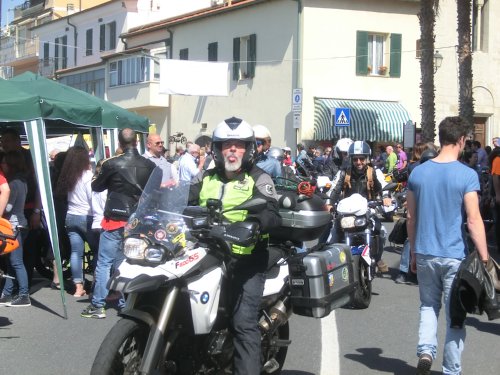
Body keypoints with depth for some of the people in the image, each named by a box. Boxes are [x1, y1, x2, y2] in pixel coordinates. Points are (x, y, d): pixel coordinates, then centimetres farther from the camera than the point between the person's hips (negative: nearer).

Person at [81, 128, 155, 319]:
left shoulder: (112, 164, -12)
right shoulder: (150, 165, -1)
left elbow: (96, 186, 2)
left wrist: (100, 172, 20)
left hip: (116, 220, -4)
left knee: (104, 262, 1)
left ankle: (98, 305, 0)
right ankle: (126, 303, 15)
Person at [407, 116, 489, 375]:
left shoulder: (418, 173, 3)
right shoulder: (467, 175, -11)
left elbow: (410, 217, 8)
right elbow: (473, 221, -15)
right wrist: (484, 258, -9)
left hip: (425, 254, 4)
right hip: (455, 256, -4)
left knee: (428, 305, 20)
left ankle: (425, 351, 0)